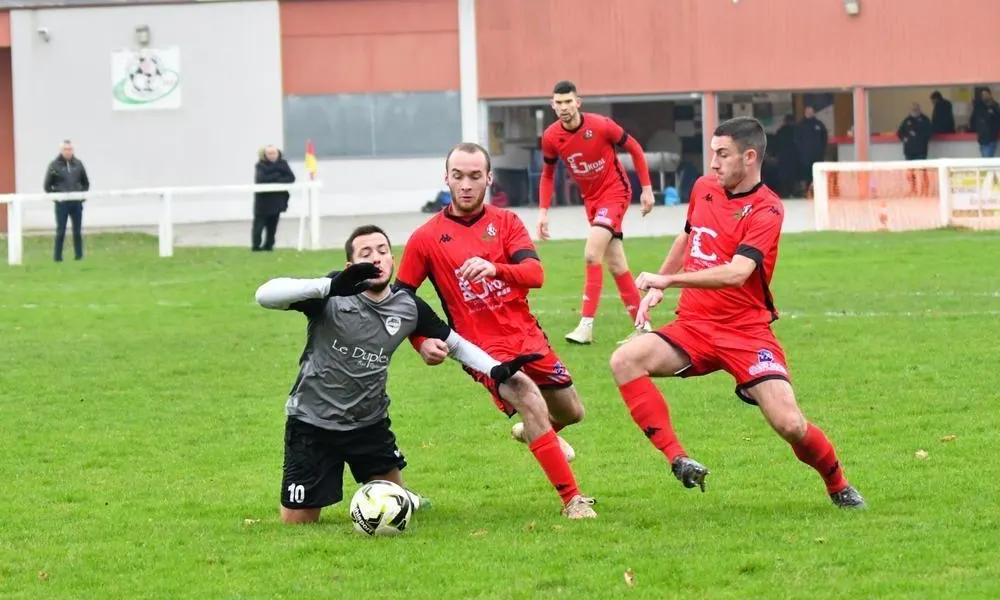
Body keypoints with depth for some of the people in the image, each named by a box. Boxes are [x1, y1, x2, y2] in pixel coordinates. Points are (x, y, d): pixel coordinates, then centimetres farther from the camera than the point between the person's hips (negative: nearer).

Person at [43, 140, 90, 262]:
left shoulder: (78, 164, 6)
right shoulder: (54, 165, -3)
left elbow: (86, 183, 16)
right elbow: (47, 186, 0)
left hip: (77, 203, 3)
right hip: (61, 204, -3)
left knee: (77, 231, 6)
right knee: (60, 232, -1)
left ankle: (79, 256, 12)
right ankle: (57, 257, 4)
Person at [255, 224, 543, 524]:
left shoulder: (409, 308, -6)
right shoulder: (332, 294, -21)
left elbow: (455, 343, 9)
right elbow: (265, 295, -35)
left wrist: (498, 370, -7)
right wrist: (330, 286, -49)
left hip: (370, 421, 4)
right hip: (312, 422, -4)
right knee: (297, 523, -1)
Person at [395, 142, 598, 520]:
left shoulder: (505, 222, 2)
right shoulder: (426, 239, -4)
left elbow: (535, 274, -15)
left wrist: (494, 268, -35)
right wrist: (421, 343, -12)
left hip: (528, 336, 5)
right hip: (483, 347, -5)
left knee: (571, 413, 18)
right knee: (533, 407, -26)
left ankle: (532, 432, 55)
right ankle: (572, 500, -17)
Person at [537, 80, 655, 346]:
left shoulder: (600, 125, -20)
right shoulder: (551, 137, -8)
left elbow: (634, 149, -6)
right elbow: (548, 174, 8)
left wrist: (646, 189, -5)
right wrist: (543, 211, -2)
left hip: (615, 192, -5)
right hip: (590, 199, 5)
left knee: (592, 255, -20)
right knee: (616, 265, 7)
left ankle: (586, 326, -20)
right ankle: (643, 325, 17)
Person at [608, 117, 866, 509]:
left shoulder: (766, 210, -14)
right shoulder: (704, 189, 7)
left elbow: (736, 273, -27)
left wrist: (669, 280, -28)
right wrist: (656, 288, 24)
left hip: (746, 330, -6)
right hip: (694, 325, 6)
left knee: (789, 424, -16)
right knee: (625, 361, -21)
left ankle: (838, 487, 14)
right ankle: (678, 460, -22)